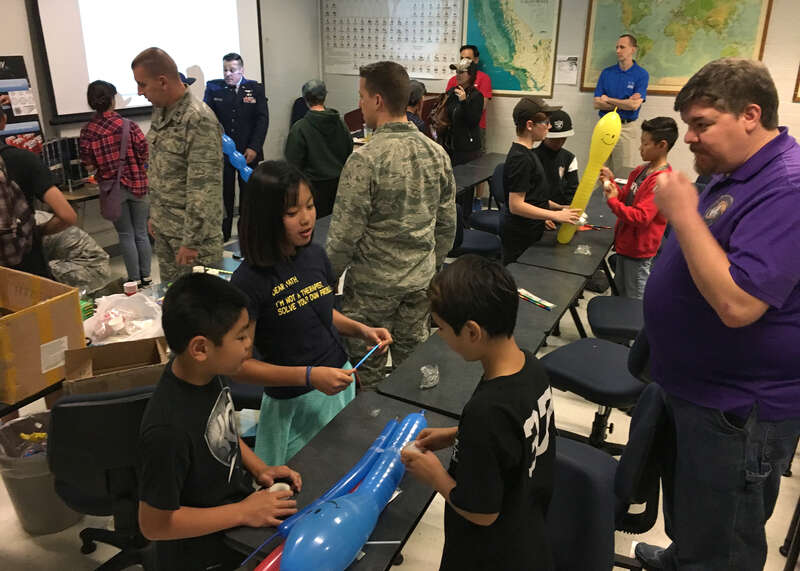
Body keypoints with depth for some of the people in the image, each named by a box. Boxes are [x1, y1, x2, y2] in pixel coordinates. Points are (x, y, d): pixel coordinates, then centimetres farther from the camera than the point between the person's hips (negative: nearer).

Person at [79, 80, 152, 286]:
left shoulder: (87, 132, -8)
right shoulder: (129, 126, -11)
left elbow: (87, 162, -4)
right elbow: (144, 153, -9)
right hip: (137, 184, 0)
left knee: (126, 236, 10)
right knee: (141, 233, 12)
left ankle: (134, 279, 15)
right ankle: (146, 277, 20)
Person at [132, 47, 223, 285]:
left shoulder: (199, 120, -20)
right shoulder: (159, 110, 9)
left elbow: (203, 187, -22)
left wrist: (191, 241, -21)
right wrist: (154, 214, 18)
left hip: (192, 229, -8)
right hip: (163, 228, 9)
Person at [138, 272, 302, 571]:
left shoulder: (209, 372, -11)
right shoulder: (168, 431, -33)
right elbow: (154, 524, -23)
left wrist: (259, 468, -4)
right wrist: (243, 512, -20)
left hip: (240, 500, 6)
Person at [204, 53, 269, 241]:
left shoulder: (255, 89, 3)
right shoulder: (213, 87, 4)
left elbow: (262, 119, -3)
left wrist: (254, 147, -11)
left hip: (248, 152, 0)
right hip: (221, 151, 0)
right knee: (224, 194, 3)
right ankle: (222, 236, 13)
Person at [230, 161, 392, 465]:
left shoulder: (315, 255, -2)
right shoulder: (249, 281, -22)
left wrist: (361, 329, -2)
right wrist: (309, 376, -25)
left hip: (341, 384, 6)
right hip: (295, 405, -6)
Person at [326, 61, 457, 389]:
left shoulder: (365, 160, -20)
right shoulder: (437, 153, -1)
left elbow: (344, 235, -17)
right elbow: (447, 224, 7)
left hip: (373, 286, -6)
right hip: (421, 280, 6)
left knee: (367, 374, 11)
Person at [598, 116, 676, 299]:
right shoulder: (641, 171, 6)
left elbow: (641, 217, -28)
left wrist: (613, 201, -22)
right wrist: (611, 182, -2)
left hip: (639, 250, -9)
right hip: (626, 243, 9)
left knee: (636, 302, 5)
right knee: (620, 291, 25)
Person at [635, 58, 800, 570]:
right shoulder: (736, 174, 8)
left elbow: (737, 302, -35)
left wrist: (683, 214, -29)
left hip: (738, 410, -10)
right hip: (698, 388, 10)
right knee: (688, 511, 30)